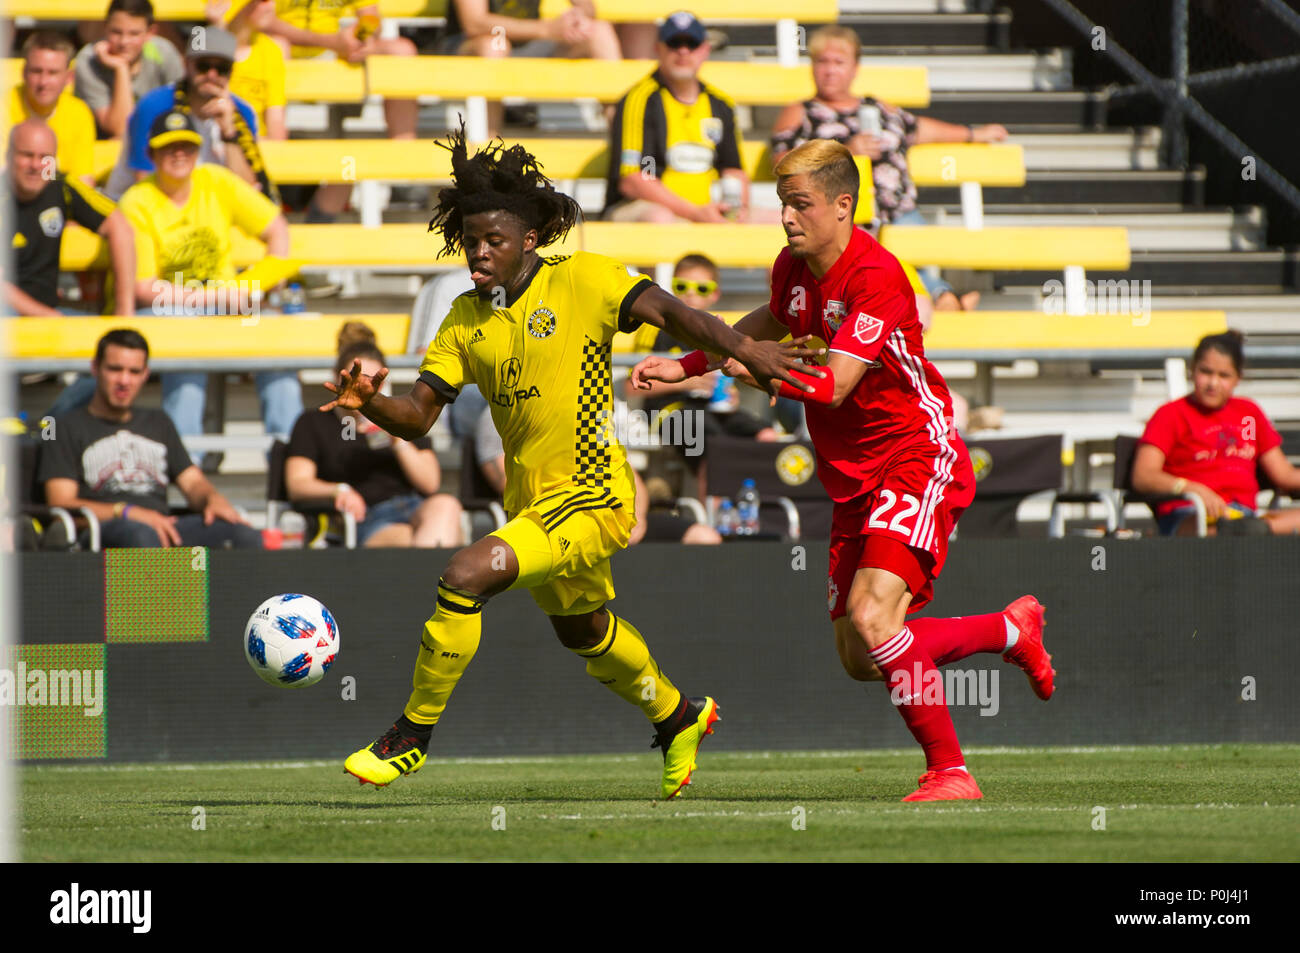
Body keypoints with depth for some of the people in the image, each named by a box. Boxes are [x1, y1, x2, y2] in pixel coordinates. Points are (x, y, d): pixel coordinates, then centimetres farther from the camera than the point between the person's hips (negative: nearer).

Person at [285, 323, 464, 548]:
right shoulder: (313, 424, 20)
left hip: (414, 507, 3)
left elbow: (430, 484, 15)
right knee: (403, 537, -40)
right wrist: (339, 491, -15)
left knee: (445, 506, -36)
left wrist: (399, 442, -1)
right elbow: (297, 484, 6)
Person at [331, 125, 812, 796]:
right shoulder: (466, 319, 4)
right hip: (531, 505, 8)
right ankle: (678, 717, 55)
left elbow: (667, 311, -21)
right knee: (583, 632, 28)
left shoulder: (580, 281, -12)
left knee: (464, 577, -25)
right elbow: (419, 414, 1)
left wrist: (744, 350, -36)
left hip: (591, 500, -8)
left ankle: (411, 736, -11)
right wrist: (369, 402, -20)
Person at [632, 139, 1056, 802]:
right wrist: (686, 365, 20)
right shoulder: (793, 267, 5)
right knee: (859, 660, 8)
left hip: (919, 461, -9)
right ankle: (1013, 631, 31)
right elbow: (775, 322, 29)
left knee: (871, 614, -27)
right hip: (853, 478, 9)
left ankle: (949, 772, -18)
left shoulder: (876, 277, -20)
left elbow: (834, 384, -28)